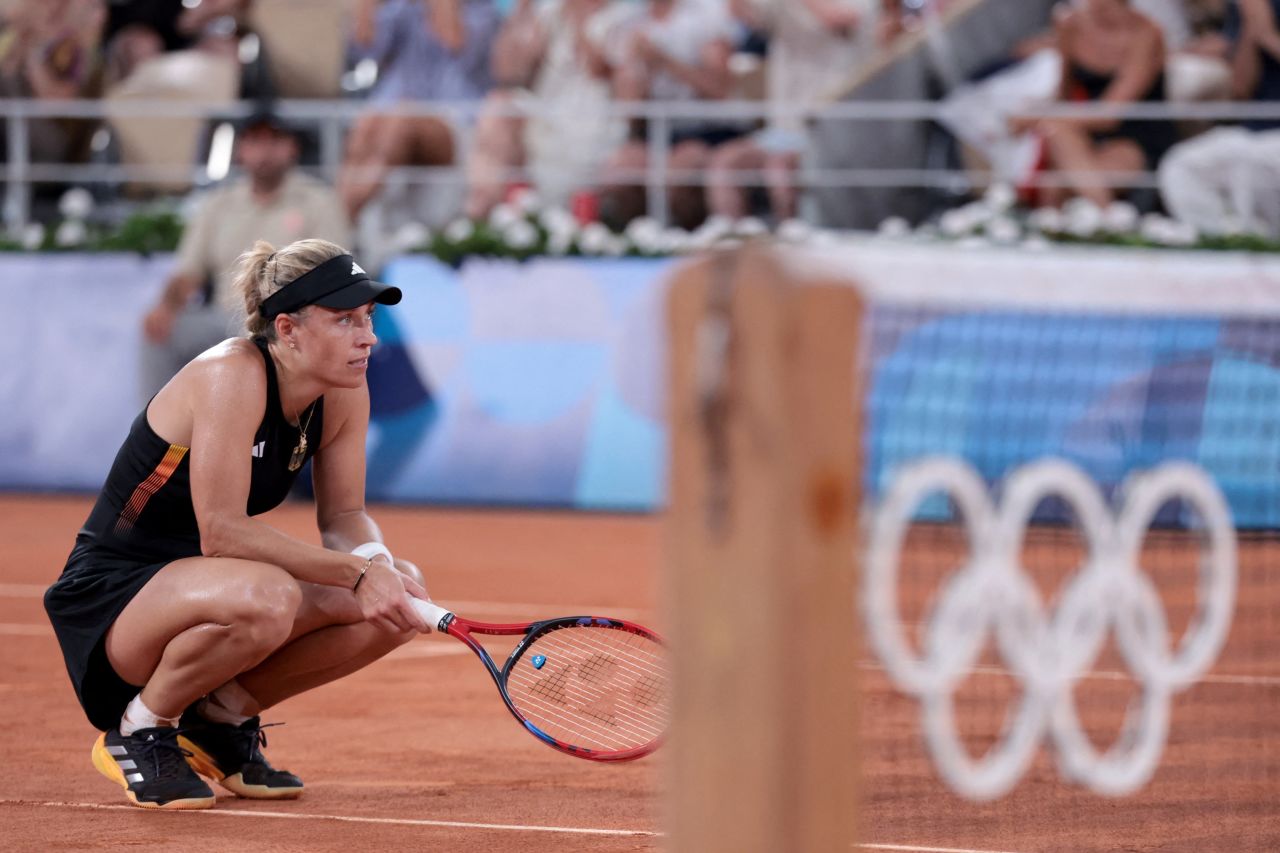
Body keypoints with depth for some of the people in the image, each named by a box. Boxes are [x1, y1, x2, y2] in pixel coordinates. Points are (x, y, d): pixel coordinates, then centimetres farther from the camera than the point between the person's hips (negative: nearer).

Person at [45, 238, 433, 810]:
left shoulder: (344, 394, -3)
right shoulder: (232, 377, -26)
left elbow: (343, 517, 5)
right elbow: (221, 532, -30)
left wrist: (379, 563, -19)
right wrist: (358, 572, -32)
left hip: (208, 586, 8)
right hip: (111, 591, -8)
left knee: (396, 603, -10)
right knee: (267, 597, -38)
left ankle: (222, 716, 8)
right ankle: (139, 729, -11)